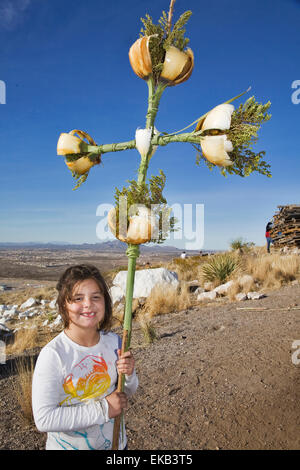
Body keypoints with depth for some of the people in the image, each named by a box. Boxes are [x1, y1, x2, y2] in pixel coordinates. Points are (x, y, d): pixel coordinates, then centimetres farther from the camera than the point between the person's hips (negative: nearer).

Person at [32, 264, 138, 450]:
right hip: (68, 445, -3)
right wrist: (103, 409, -24)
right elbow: (44, 419, -25)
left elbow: (127, 392, 2)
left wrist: (129, 375, -20)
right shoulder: (53, 354, -25)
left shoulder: (114, 341, -12)